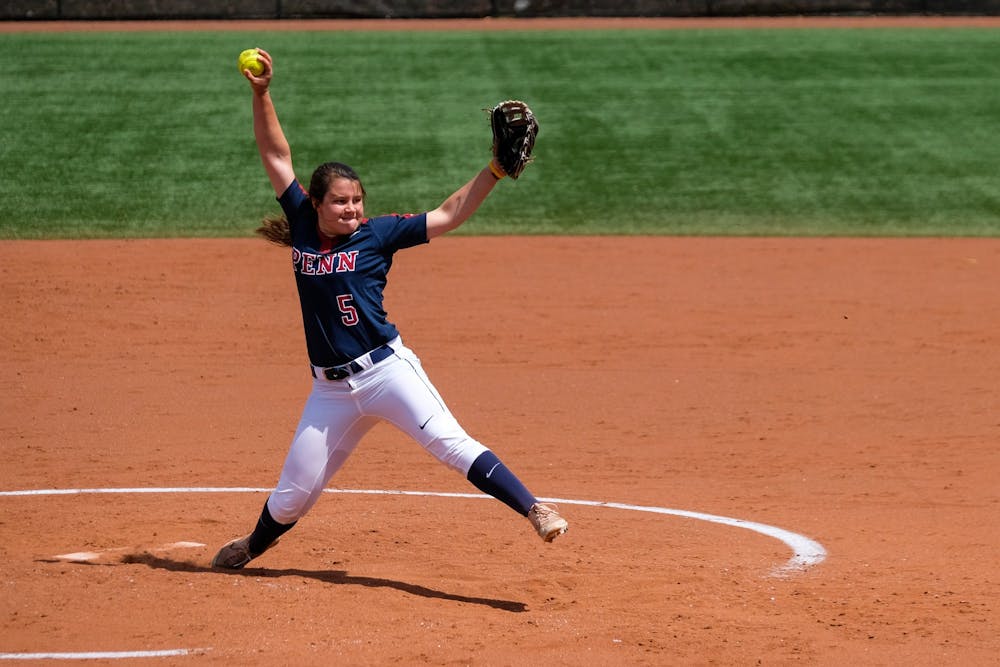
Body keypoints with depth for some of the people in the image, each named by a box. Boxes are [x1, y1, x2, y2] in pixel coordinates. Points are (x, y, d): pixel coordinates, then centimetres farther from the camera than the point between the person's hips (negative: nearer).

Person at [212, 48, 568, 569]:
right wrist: (262, 95, 0)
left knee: (450, 444, -22)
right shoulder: (304, 227, 6)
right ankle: (254, 546, 38)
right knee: (293, 494, 10)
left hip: (386, 368, -3)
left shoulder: (377, 234, -1)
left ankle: (535, 510, -27)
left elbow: (447, 216, -5)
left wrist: (493, 171, -16)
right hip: (332, 388, 3)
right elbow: (276, 156, 8)